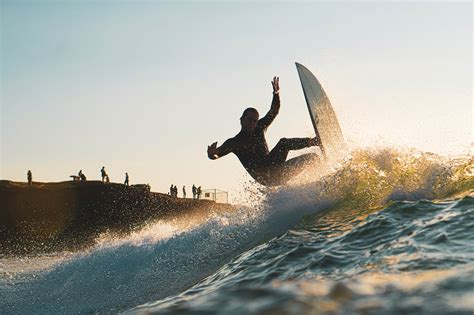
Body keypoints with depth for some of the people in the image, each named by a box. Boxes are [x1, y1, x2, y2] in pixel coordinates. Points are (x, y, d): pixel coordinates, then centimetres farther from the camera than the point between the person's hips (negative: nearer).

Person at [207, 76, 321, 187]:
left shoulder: (259, 129, 16)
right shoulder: (233, 142, 3)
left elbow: (273, 112, 13)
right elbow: (216, 154, -5)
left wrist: (276, 93, -3)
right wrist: (212, 153, -30)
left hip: (274, 173, 7)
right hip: (264, 177, -7)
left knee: (312, 157, 4)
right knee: (284, 143, -22)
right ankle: (314, 141, -18)